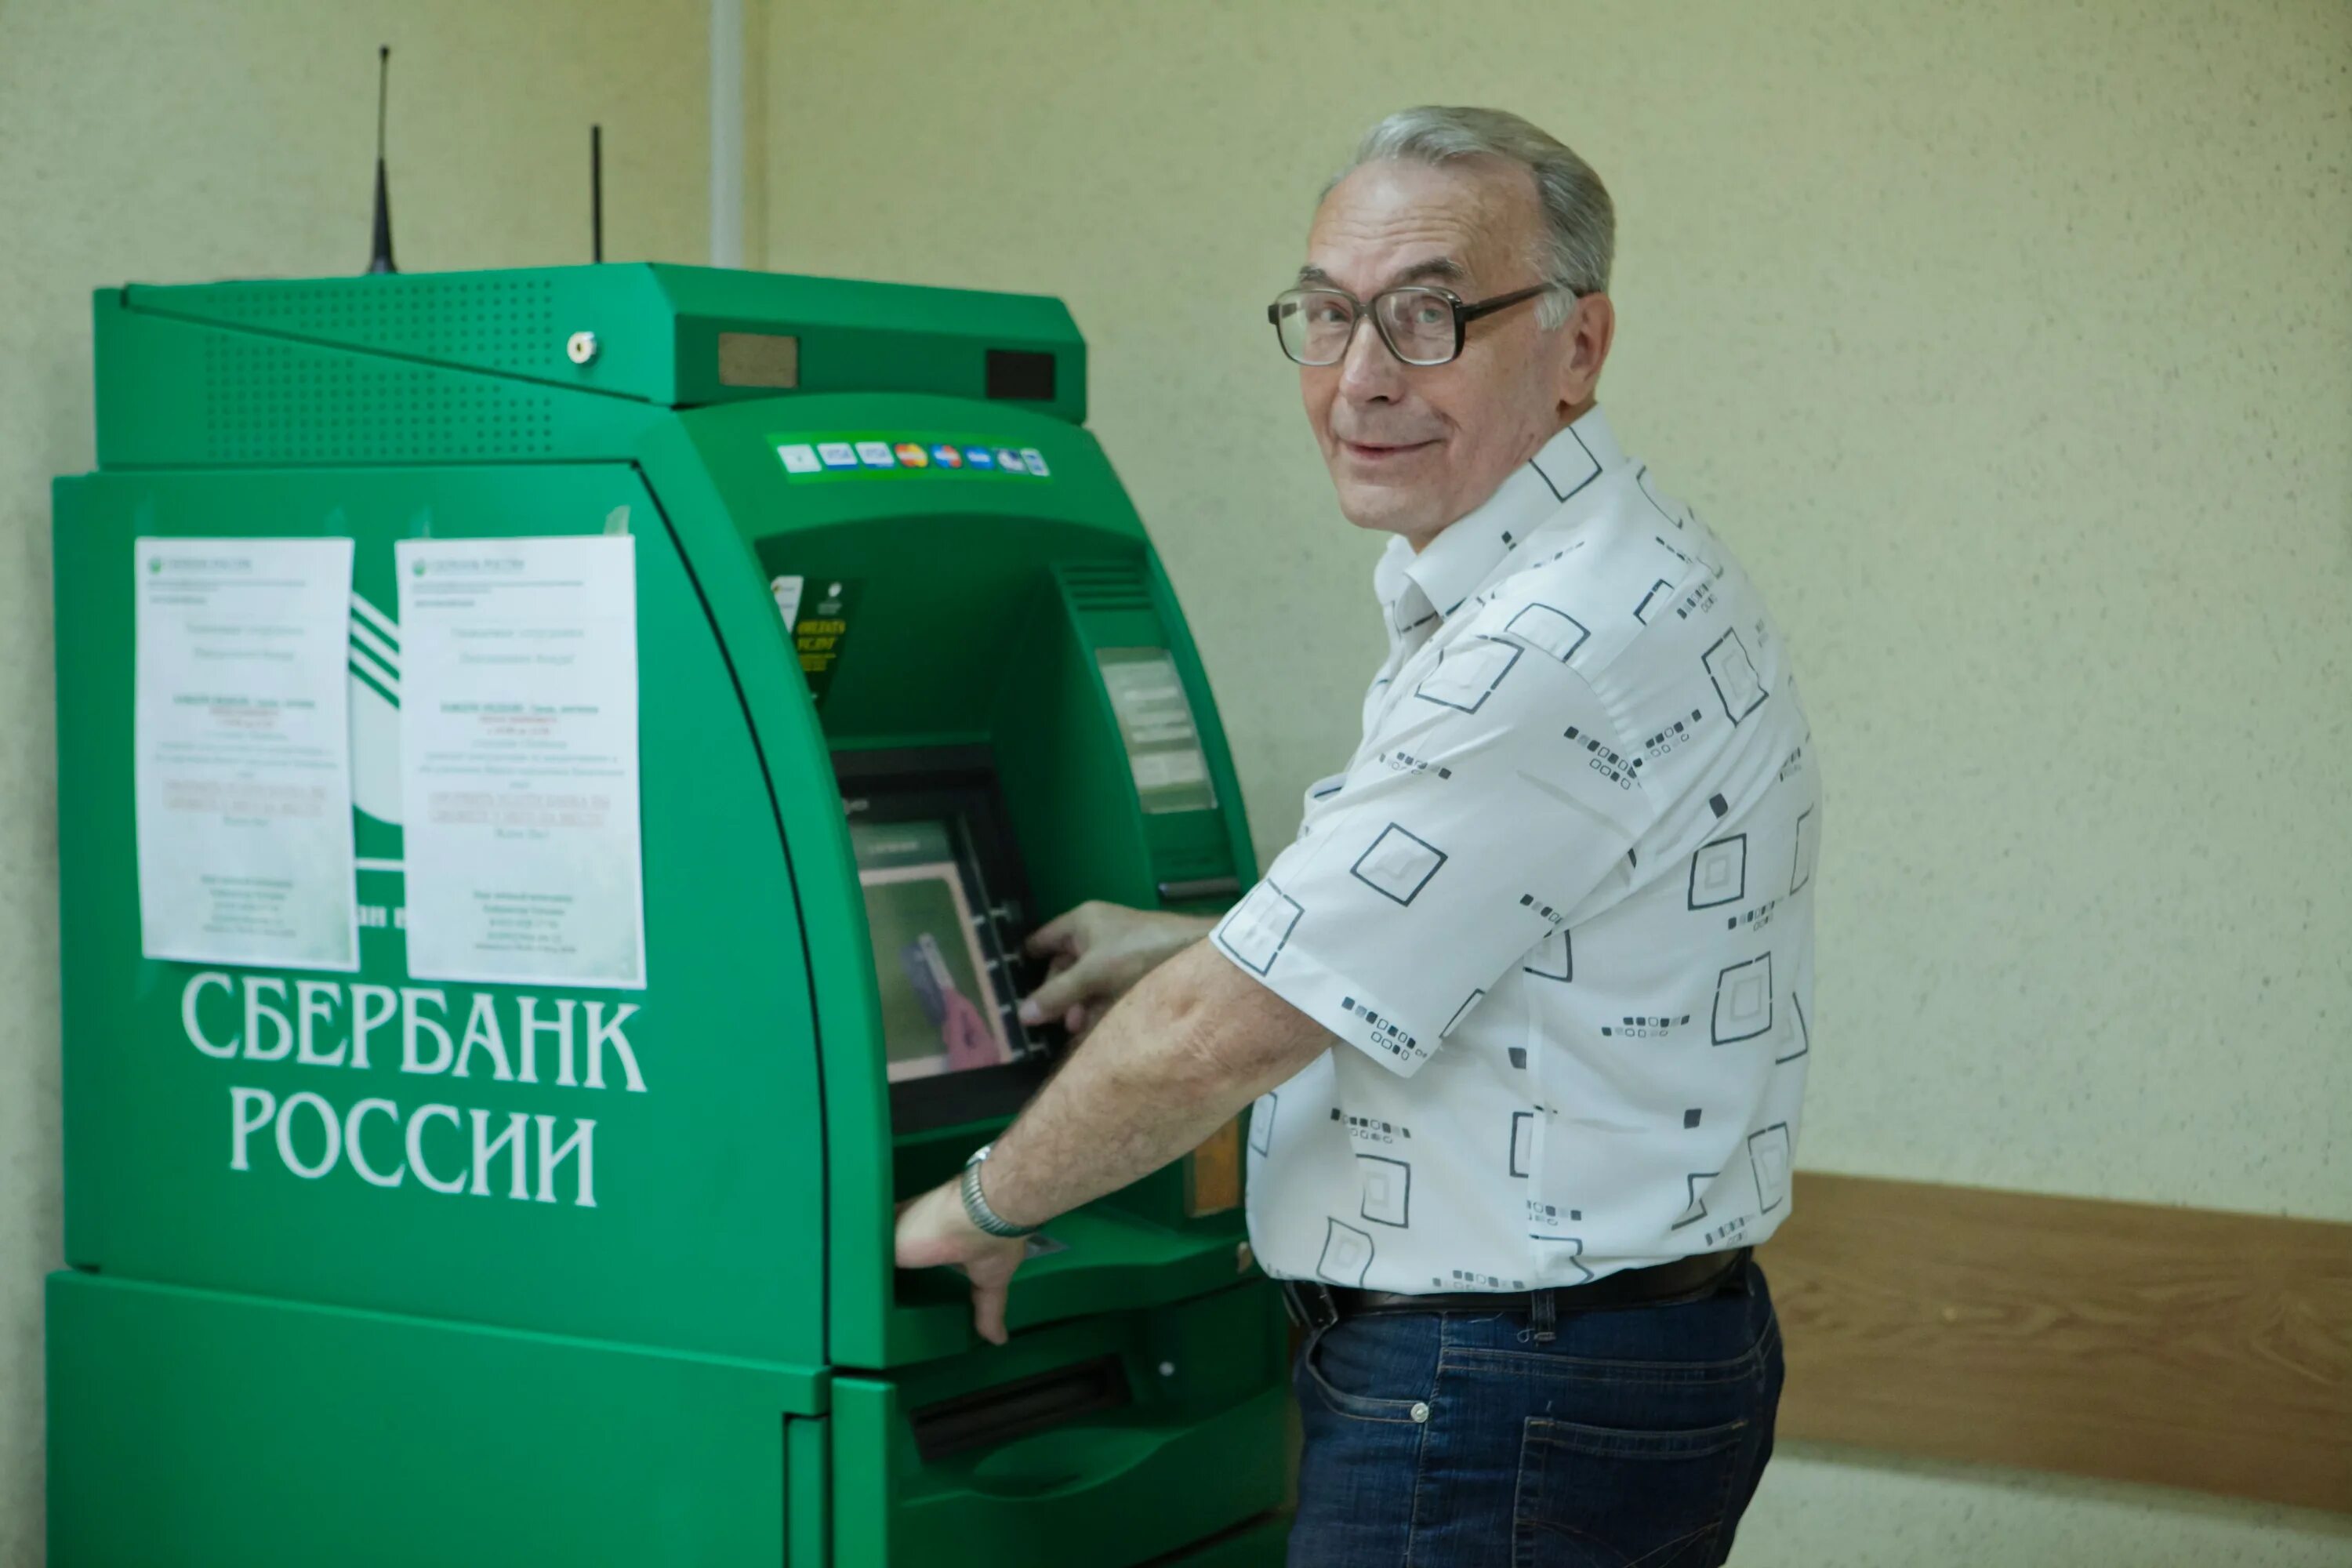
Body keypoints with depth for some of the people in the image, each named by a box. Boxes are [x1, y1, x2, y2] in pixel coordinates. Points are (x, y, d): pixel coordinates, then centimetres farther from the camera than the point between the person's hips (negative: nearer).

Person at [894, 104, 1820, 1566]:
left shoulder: (1568, 647, -24)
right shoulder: (1608, 577, 11)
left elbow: (1220, 1042, -20)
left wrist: (982, 1208, -5)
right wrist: (1189, 953, 26)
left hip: (1503, 1426, -10)